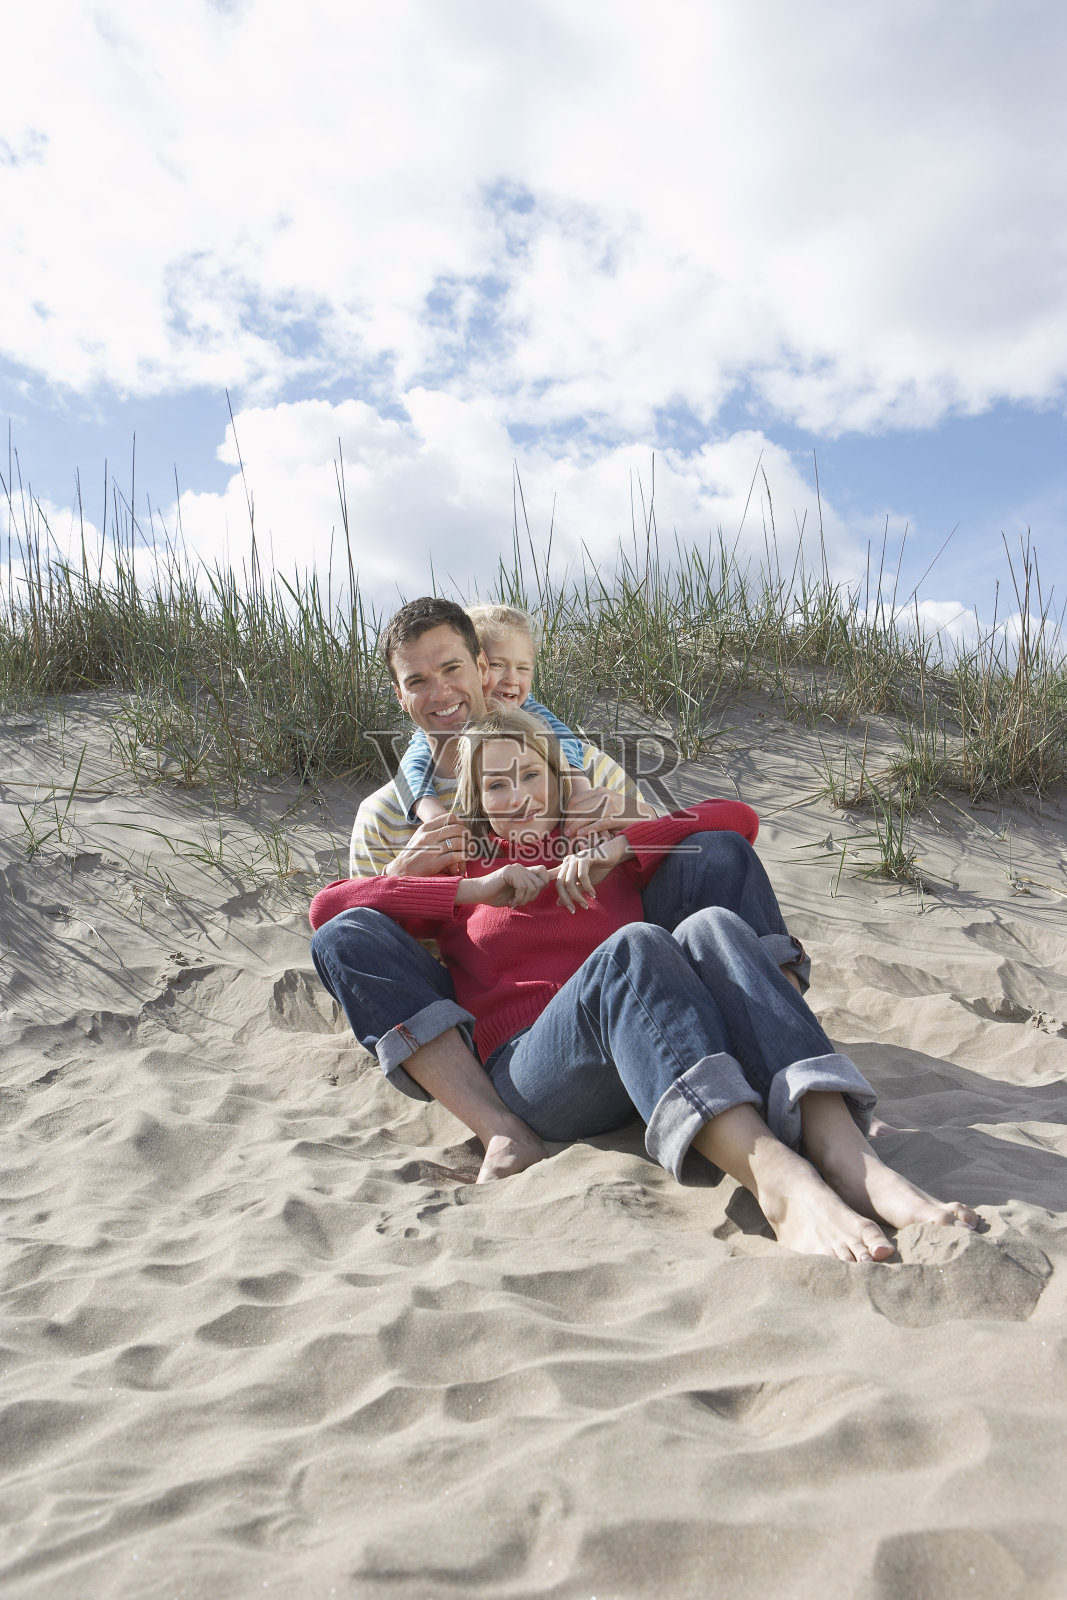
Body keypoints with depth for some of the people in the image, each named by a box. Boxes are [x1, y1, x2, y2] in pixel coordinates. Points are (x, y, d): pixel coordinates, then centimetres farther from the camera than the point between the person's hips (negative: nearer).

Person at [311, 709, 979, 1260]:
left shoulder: (603, 861, 30)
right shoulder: (460, 881, 27)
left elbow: (737, 818, 20)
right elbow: (328, 904, 12)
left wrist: (620, 846, 6)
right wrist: (474, 889, 3)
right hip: (534, 1069, -2)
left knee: (711, 927, -28)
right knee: (632, 947, -33)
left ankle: (848, 1159, -48)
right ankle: (782, 1186, -56)